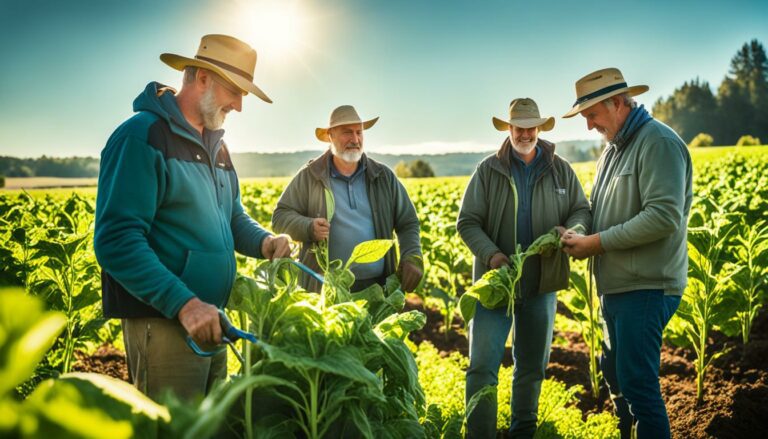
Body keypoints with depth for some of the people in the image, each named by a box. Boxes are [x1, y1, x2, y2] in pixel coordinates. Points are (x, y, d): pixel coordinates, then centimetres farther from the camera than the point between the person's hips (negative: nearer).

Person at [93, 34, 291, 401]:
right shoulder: (141, 136, -14)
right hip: (163, 322, -9)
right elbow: (116, 241, -22)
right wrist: (183, 302, -29)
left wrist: (264, 241, -2)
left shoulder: (214, 144, 14)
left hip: (210, 320, 9)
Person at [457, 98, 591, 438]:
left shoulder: (560, 170, 5)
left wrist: (572, 229, -13)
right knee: (482, 366, -7)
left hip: (542, 283, 3)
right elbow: (467, 222, -4)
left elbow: (582, 210, 11)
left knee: (533, 366, 15)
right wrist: (491, 254, -21)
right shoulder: (488, 170, -2)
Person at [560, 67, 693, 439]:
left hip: (645, 287, -10)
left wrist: (598, 242, -19)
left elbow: (664, 217, -23)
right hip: (615, 286, 10)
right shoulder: (613, 149, 16)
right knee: (612, 371, 19)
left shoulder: (658, 142, -13)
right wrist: (581, 235, 1)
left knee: (636, 384, -6)